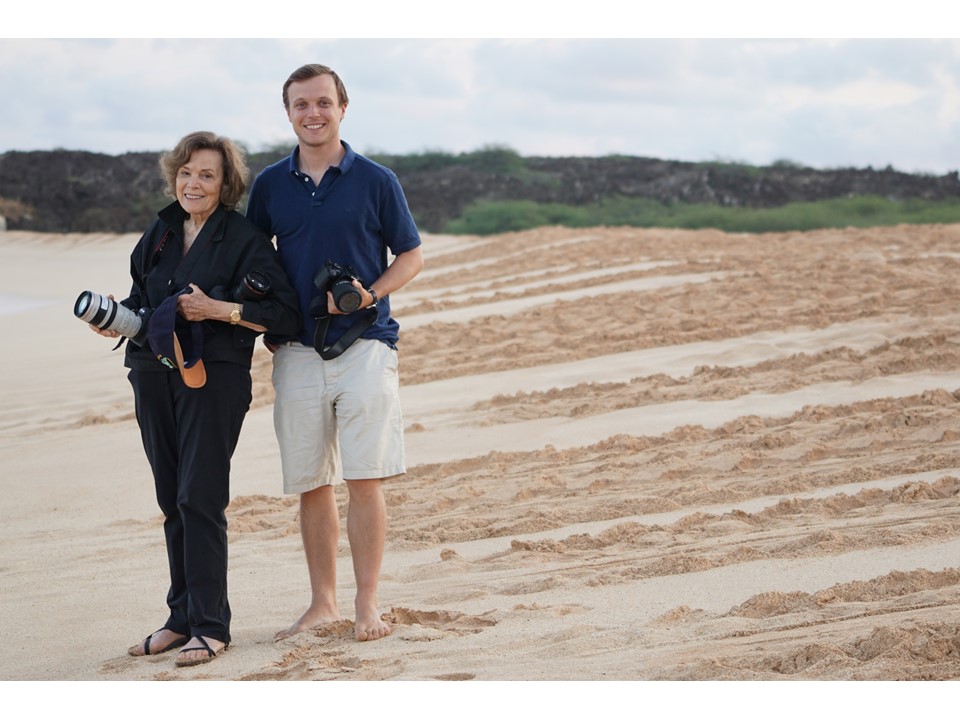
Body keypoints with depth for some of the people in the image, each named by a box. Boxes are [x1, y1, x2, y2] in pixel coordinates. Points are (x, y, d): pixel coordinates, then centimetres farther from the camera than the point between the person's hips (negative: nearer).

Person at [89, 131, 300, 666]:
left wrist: (218, 309, -18)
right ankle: (183, 618, 17)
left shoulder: (246, 239, -4)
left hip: (215, 376, -6)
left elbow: (286, 311, -8)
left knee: (199, 497, -10)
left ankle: (211, 626, -4)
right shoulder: (160, 233, 14)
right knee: (172, 501, 9)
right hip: (155, 375, 6)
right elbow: (141, 299, 23)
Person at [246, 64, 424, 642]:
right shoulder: (270, 185, 9)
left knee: (364, 480, -7)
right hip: (297, 351, 3)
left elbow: (412, 255, 7)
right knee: (311, 485, 6)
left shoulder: (375, 180, 2)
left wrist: (369, 295, -10)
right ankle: (322, 603, 16)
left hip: (364, 345, -3)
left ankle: (367, 605, 1)